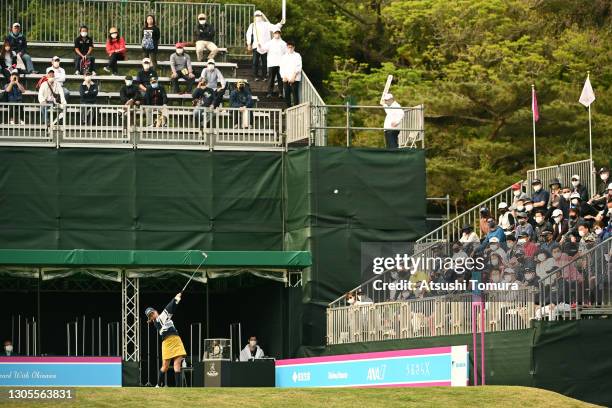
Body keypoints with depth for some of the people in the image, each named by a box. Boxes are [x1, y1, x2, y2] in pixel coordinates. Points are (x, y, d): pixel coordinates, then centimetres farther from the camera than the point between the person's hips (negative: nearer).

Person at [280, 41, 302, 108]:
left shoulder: (297, 56, 5)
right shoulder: (284, 57, 17)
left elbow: (298, 67, -2)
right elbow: (281, 68, 12)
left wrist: (293, 76, -11)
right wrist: (284, 76, -4)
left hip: (295, 79, -4)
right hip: (286, 79, 4)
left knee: (295, 94, -8)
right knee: (287, 94, 1)